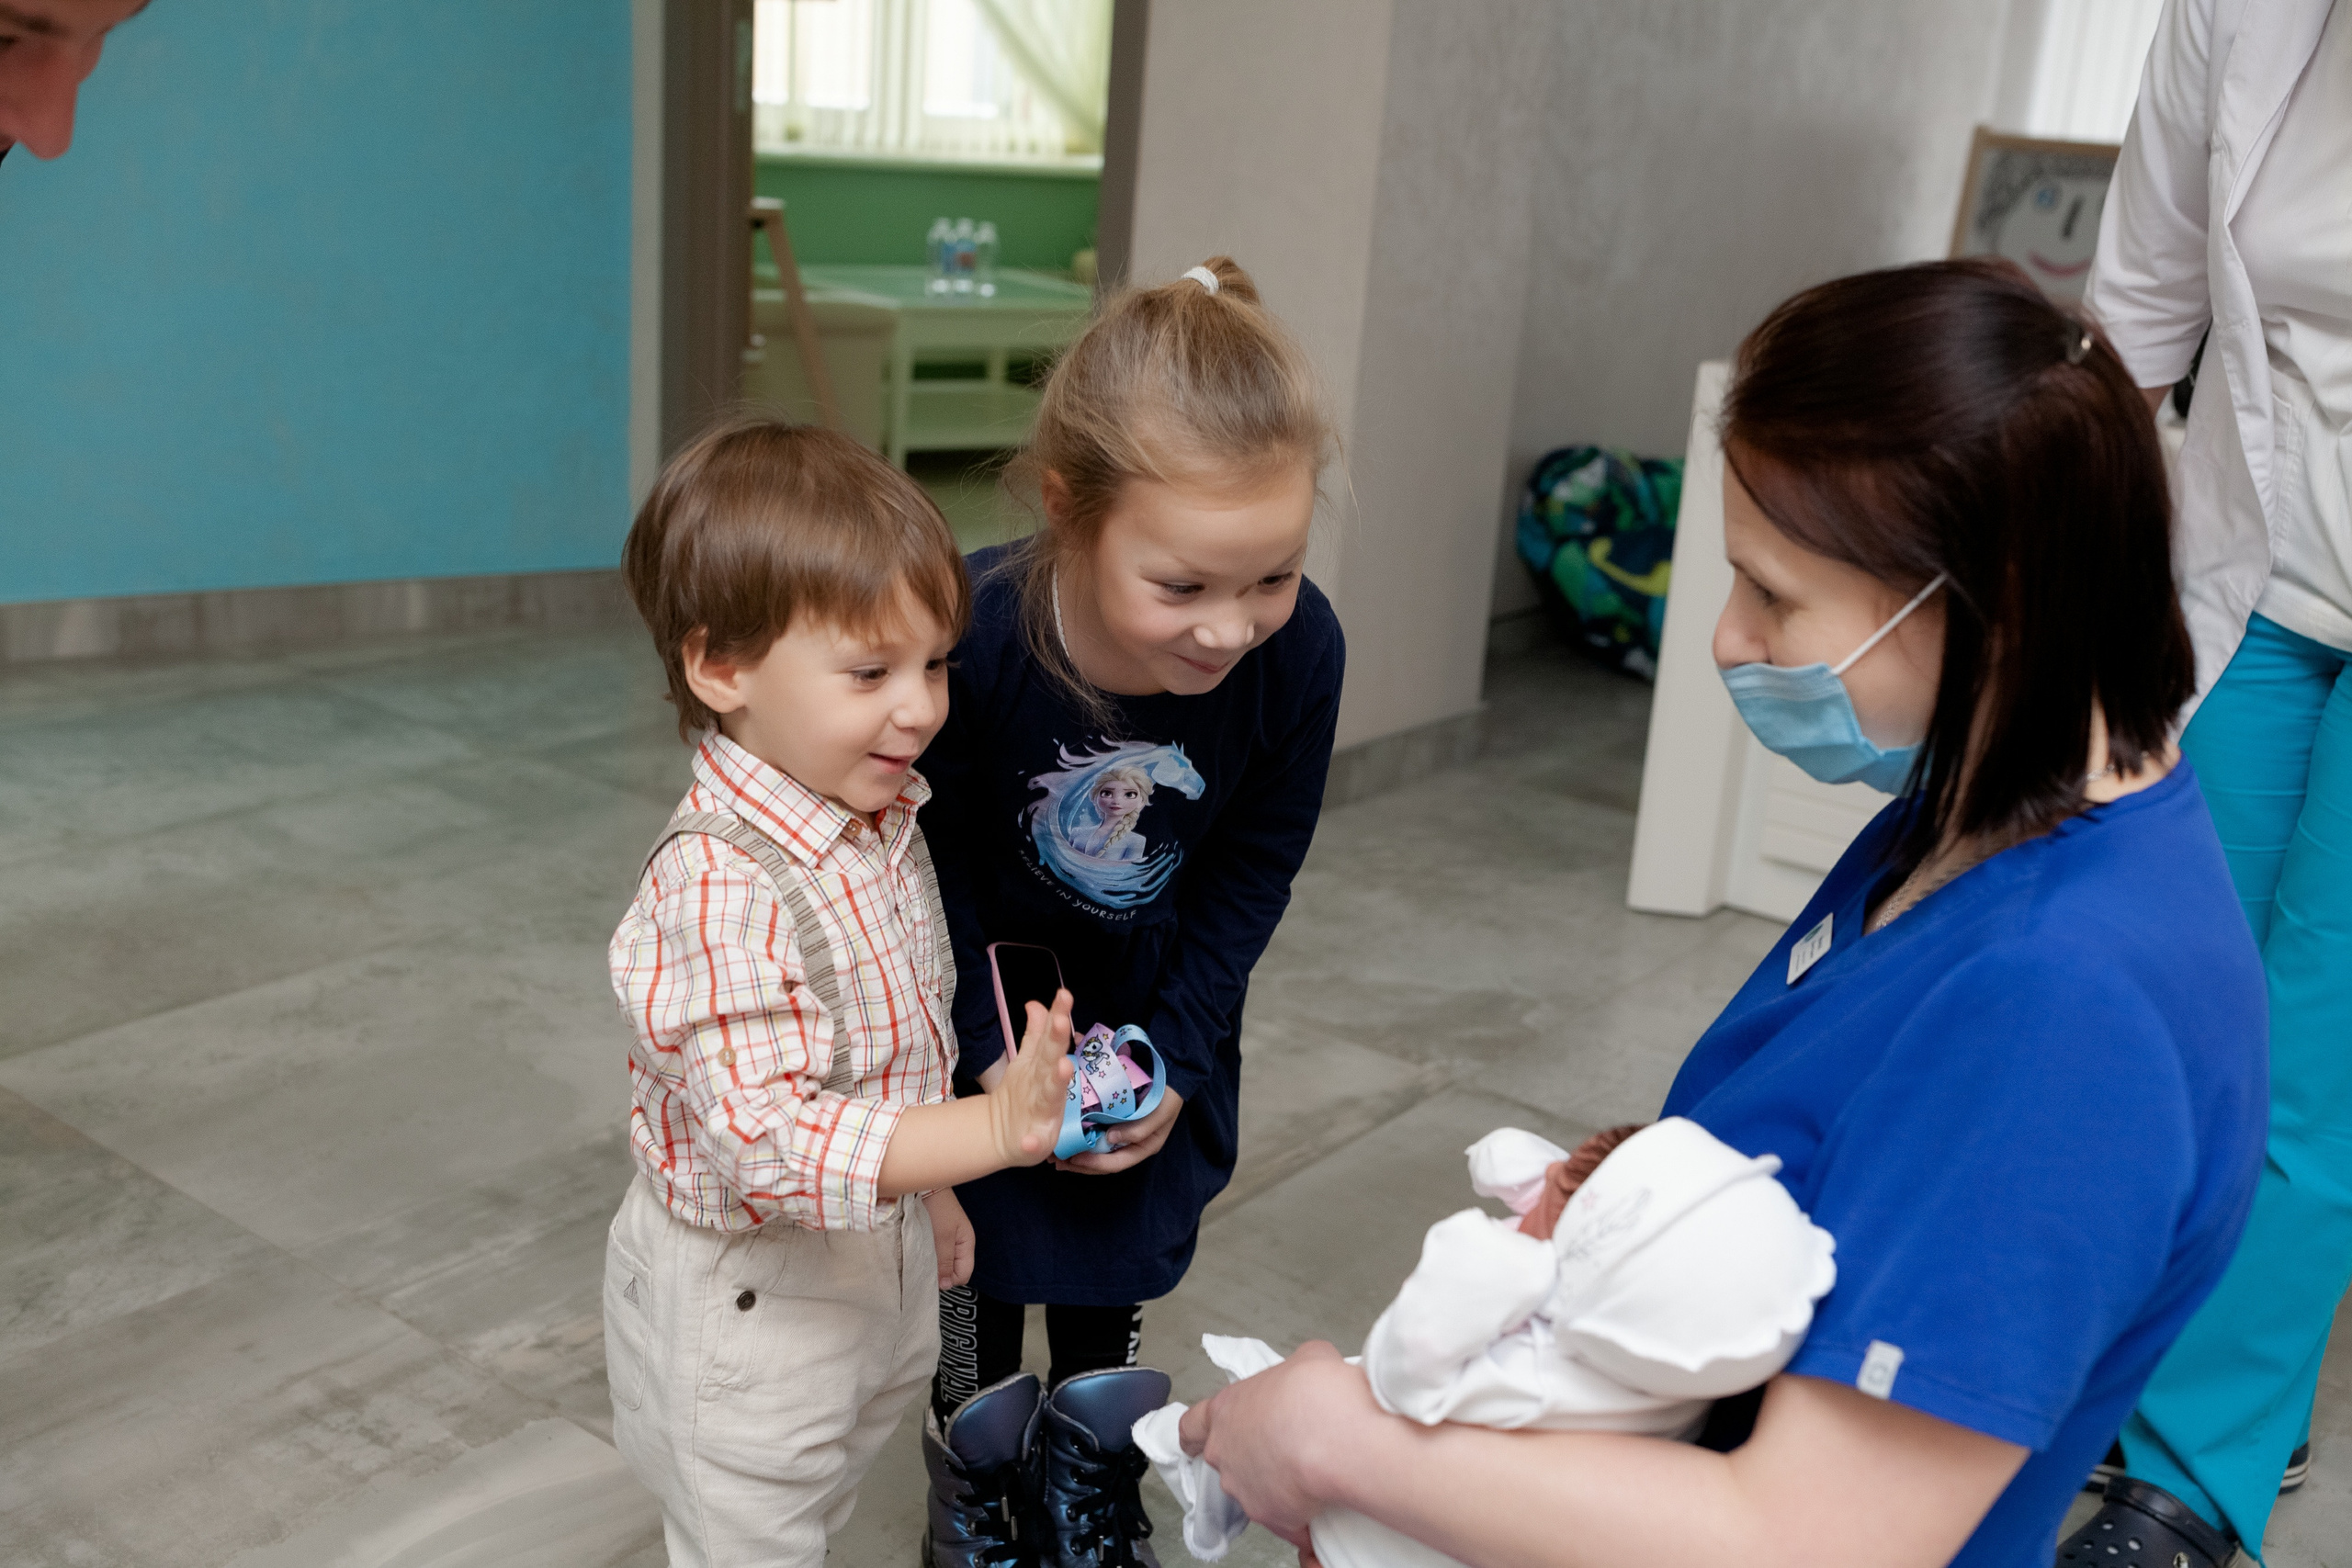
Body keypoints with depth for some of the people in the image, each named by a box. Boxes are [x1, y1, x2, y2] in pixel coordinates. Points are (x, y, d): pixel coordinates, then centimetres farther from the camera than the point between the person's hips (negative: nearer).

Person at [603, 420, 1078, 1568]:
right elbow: (767, 1139, -36)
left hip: (875, 1253, 8)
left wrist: (931, 1193, 19)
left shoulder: (880, 818, -4)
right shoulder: (718, 891, -33)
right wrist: (989, 1131, -44)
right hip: (749, 1295, -8)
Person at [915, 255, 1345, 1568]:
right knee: (979, 1258, 14)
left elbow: (1251, 877, -12)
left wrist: (1172, 1058, -13)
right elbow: (935, 869, -18)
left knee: (1121, 1266, 17)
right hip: (988, 993, -2)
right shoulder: (969, 635, -36)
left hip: (1161, 1004, 2)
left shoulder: (1301, 648, -29)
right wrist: (994, 1056, -17)